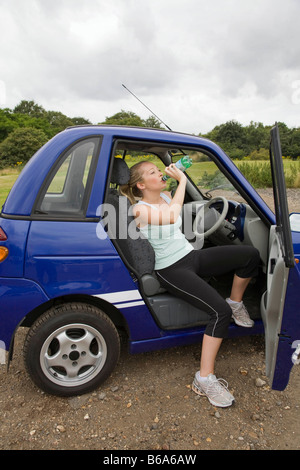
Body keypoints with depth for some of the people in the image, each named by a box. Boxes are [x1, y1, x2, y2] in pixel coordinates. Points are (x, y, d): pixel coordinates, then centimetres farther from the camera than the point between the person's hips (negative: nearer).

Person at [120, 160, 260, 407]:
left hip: (192, 256, 8)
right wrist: (182, 179, -22)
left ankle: (236, 303, 18)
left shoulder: (167, 196, 9)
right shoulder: (140, 209, -15)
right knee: (220, 311, -26)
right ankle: (204, 380, -12)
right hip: (172, 270, -8)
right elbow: (170, 217, -32)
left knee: (251, 254, -3)